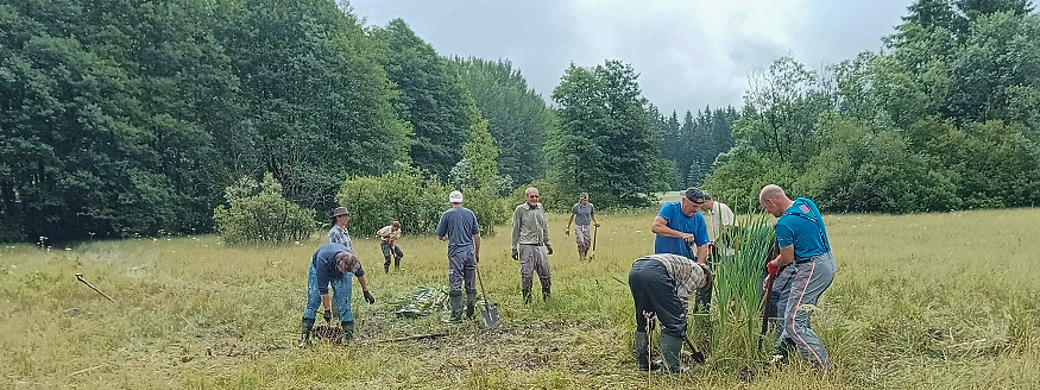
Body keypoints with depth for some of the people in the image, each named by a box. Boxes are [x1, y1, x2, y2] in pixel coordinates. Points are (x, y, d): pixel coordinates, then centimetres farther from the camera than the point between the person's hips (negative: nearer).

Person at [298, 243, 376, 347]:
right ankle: (305, 336, -5)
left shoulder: (351, 259, -34)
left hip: (340, 271, 2)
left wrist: (366, 292, 1)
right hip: (318, 269, -2)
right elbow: (323, 289, -35)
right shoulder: (323, 260, -44)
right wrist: (327, 310, -30)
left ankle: (349, 336, -6)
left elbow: (360, 273, -10)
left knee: (344, 304, -9)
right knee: (313, 302, -9)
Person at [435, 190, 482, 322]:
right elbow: (477, 235, 9)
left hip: (456, 253, -4)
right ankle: (470, 314, 14)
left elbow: (440, 236, 4)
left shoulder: (447, 214, -1)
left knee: (455, 285, -1)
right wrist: (477, 253, 18)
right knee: (471, 285, 9)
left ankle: (457, 315, -2)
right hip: (470, 251, 4)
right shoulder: (470, 213, 8)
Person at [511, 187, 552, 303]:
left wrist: (548, 243, 21)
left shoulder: (540, 208, 10)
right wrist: (514, 248, 0)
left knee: (546, 273, 7)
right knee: (527, 274, -2)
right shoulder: (520, 210, -3)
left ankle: (547, 296, 22)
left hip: (540, 246, 5)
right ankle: (526, 298, 9)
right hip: (526, 246, -5)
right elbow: (516, 229, 1)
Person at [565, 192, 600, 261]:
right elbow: (571, 217, 3)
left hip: (587, 227, 3)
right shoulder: (576, 206, -8)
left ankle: (584, 257, 23)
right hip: (578, 227, -3)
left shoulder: (590, 206, -2)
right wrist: (568, 228, 4)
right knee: (581, 243, -10)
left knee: (588, 243, 2)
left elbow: (592, 216, 14)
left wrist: (596, 222, -5)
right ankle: (582, 259, -3)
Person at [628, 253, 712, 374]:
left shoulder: (684, 265, 41)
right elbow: (682, 297, 8)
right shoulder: (698, 271, 20)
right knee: (675, 321, 2)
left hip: (635, 270, 9)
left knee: (644, 321, 22)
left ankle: (643, 363, 27)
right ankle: (671, 366, 3)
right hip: (655, 272, -8)